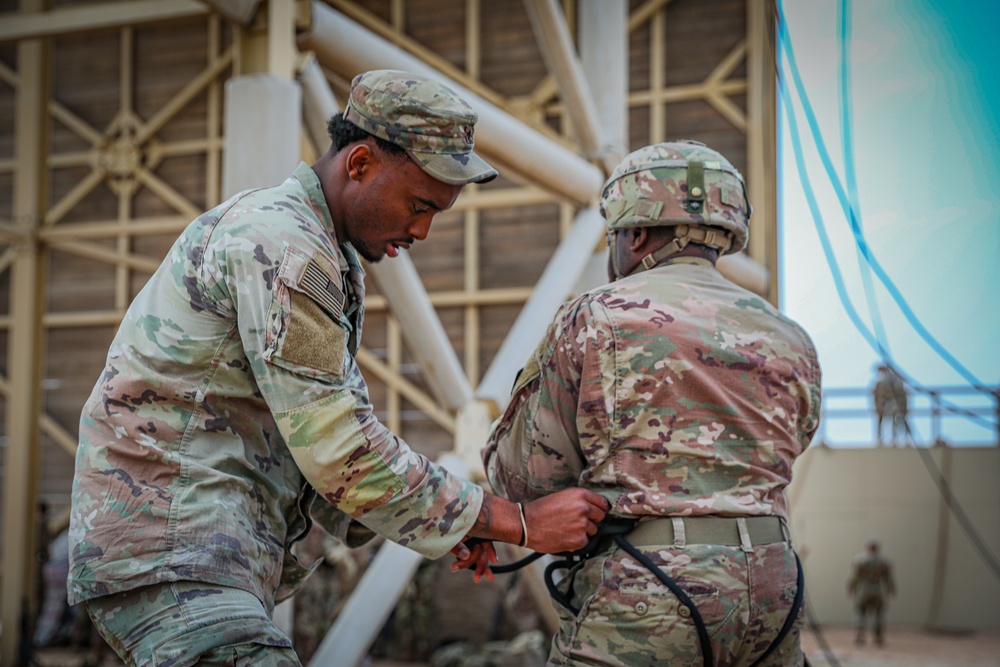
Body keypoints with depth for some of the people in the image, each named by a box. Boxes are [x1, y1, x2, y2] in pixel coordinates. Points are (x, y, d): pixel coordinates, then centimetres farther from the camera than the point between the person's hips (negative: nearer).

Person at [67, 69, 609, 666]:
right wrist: (521, 523, -14)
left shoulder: (336, 264, 18)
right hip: (171, 549, -10)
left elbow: (334, 437, 18)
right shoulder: (280, 245, -15)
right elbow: (340, 453, -19)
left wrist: (443, 522, 2)